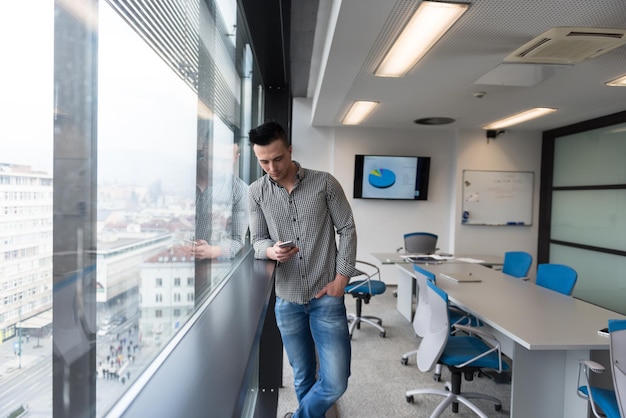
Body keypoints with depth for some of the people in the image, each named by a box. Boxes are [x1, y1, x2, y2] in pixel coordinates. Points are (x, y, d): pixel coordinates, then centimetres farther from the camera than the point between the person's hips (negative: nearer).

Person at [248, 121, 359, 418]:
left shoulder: (325, 183, -5)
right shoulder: (256, 192, 0)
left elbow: (347, 230, 0)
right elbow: (257, 240, 4)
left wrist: (342, 278, -8)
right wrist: (271, 250, -20)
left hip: (326, 296, -1)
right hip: (287, 299, 2)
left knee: (335, 382, -2)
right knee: (303, 377, 16)